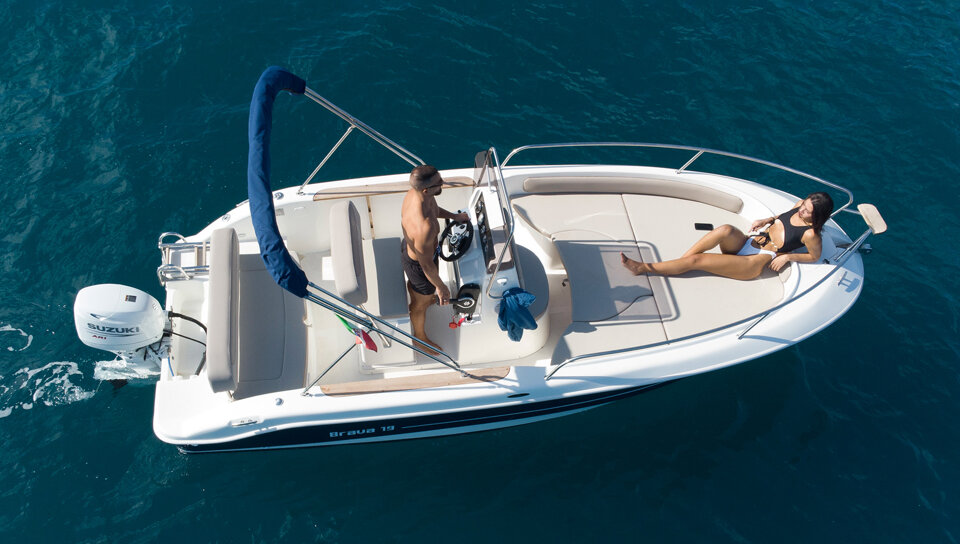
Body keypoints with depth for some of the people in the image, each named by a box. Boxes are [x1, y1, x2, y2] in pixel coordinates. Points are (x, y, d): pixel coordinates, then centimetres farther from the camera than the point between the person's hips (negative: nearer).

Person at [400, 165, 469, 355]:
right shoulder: (425, 227, -48)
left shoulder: (414, 192, -23)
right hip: (417, 264, -7)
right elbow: (426, 264, -32)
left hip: (409, 245, 7)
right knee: (421, 304, 24)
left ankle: (415, 301, 75)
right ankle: (420, 338, 55)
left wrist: (454, 216, 14)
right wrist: (441, 287, -16)